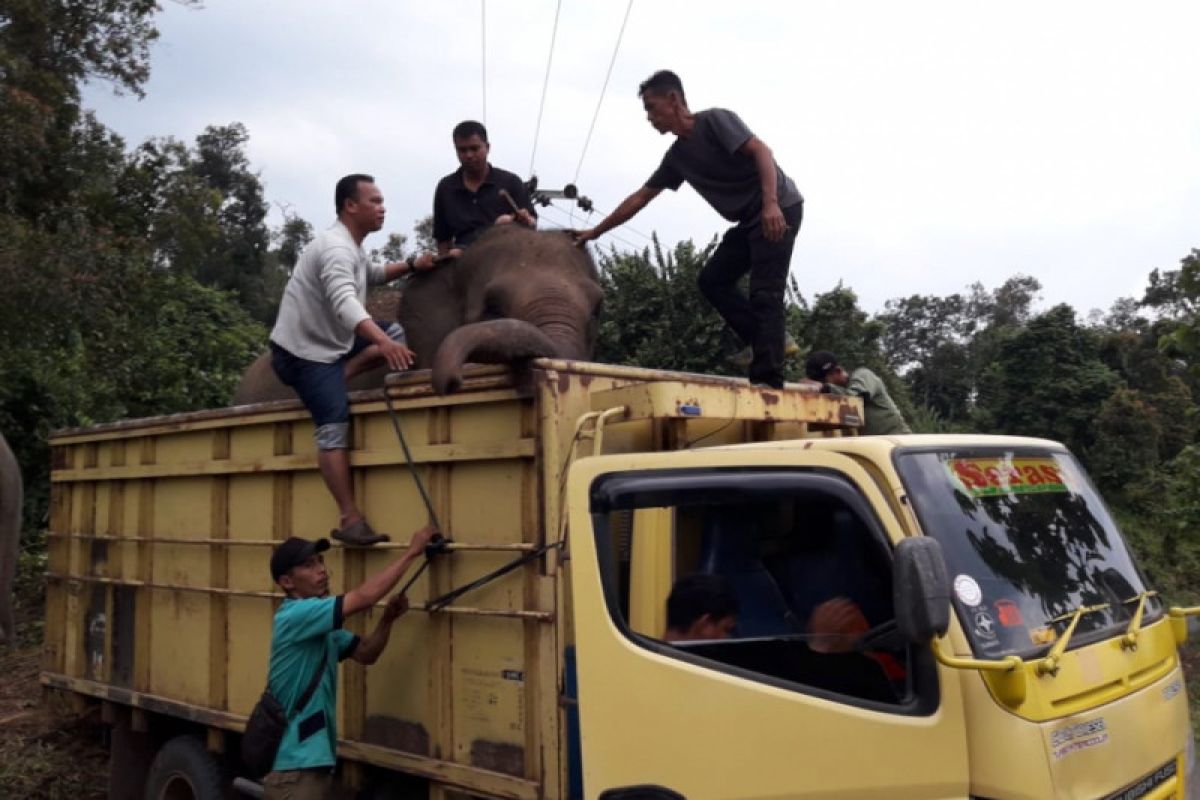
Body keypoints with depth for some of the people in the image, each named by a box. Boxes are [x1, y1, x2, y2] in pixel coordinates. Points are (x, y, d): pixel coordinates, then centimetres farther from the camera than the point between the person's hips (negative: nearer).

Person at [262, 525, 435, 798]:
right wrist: (412, 552, -18)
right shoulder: (294, 616, -17)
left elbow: (365, 653, 12)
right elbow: (364, 597, -24)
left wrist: (387, 620, -7)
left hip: (315, 760, 10)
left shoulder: (321, 627, 13)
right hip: (295, 765, -10)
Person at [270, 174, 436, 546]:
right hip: (303, 351, -10)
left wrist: (411, 265, 14)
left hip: (328, 341, 10)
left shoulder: (351, 247, 12)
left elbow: (372, 273, 32)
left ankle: (338, 377, -6)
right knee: (336, 427, -20)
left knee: (396, 331, 7)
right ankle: (349, 520, -22)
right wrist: (383, 342, -55)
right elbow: (344, 303, -40)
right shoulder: (336, 248, -22)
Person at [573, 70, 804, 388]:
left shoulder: (715, 120, -10)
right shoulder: (677, 156, 12)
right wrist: (595, 232, 17)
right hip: (750, 219, 9)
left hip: (780, 209, -8)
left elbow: (760, 151, -21)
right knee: (712, 279, 5)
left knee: (764, 292, -16)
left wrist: (771, 204, -35)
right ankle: (770, 343, 3)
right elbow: (639, 198, 16)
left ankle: (768, 380, -18)